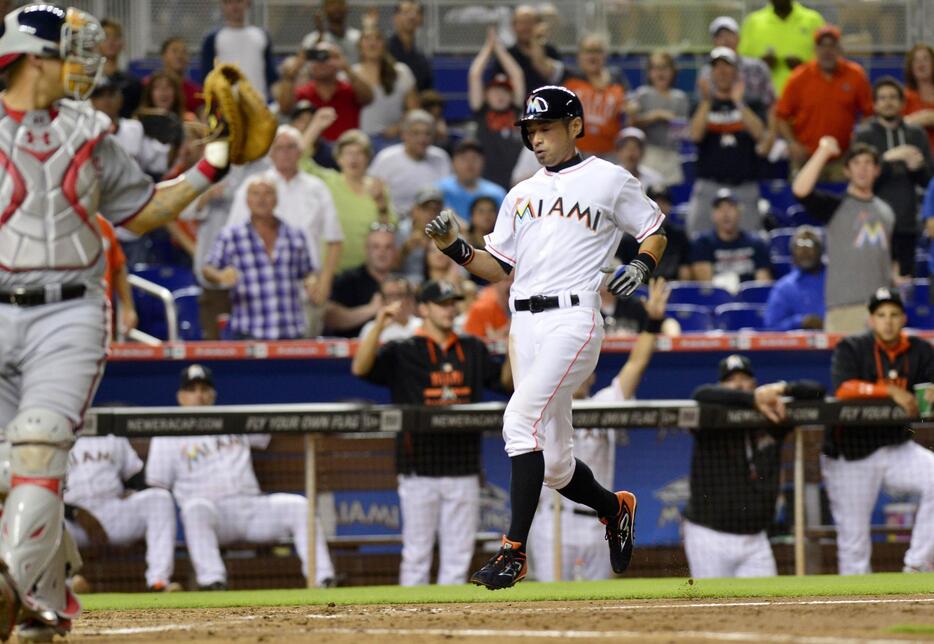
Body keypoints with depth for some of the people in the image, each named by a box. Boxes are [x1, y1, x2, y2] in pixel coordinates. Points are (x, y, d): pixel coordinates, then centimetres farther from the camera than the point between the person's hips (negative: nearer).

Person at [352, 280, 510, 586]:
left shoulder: (473, 350, 13)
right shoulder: (402, 352, -1)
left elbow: (504, 380, 20)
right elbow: (360, 368, -16)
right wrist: (379, 325, -29)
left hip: (463, 468, 4)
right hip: (420, 469, -4)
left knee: (458, 557, 5)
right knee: (416, 553, -2)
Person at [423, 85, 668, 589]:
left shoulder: (610, 180, 6)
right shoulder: (522, 194, 21)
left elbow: (654, 232, 12)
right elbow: (498, 267, 19)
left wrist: (642, 265, -8)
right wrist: (455, 249, 2)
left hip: (572, 317, -6)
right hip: (523, 324, 6)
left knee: (522, 420, -24)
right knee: (552, 463, 6)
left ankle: (513, 552, -25)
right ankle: (614, 508, 36)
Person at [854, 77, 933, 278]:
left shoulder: (916, 135, 13)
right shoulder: (863, 135, 4)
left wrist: (918, 167, -10)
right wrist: (888, 159, -19)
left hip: (907, 224, 3)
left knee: (906, 277, 0)